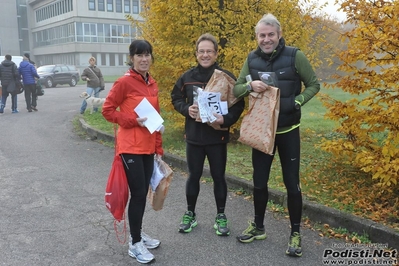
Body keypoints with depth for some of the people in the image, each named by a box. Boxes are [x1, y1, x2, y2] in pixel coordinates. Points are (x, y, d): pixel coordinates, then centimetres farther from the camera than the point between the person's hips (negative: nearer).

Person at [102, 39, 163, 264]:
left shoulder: (152, 84, 10)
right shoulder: (124, 82, -11)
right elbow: (108, 110, -9)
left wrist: (159, 147, 14)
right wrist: (133, 121, -20)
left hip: (148, 147, 7)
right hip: (131, 148, -7)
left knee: (143, 193, 14)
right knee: (138, 194, -2)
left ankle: (139, 233, 32)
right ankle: (135, 244, 13)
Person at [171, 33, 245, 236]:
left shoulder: (226, 77, -6)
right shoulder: (187, 77, 2)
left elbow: (239, 104, -3)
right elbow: (176, 98, 12)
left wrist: (226, 119, -20)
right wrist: (186, 109, -9)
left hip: (218, 136, -2)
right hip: (193, 136, 2)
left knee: (218, 177, 10)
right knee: (193, 176, 13)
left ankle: (220, 216, 26)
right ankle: (190, 214, 30)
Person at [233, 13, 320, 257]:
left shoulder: (295, 56, -10)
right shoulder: (252, 59, 0)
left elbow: (314, 84, -1)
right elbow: (236, 89, 2)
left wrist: (296, 102, -18)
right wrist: (250, 85, -20)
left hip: (288, 130, -3)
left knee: (292, 183, 4)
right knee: (259, 181, 12)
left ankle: (296, 233, 20)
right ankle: (258, 227, 30)